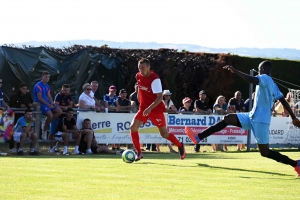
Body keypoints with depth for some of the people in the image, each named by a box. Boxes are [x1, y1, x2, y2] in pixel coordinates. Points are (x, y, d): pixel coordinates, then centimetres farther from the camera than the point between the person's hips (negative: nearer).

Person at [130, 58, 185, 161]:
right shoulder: (138, 76, 1)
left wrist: (149, 108, -35)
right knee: (133, 127, -14)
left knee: (164, 134, 2)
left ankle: (180, 146, 28)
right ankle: (139, 153, -3)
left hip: (156, 109, -6)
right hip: (143, 108, 6)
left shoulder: (154, 79, -21)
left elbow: (159, 97, -25)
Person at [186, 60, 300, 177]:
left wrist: (235, 71, -24)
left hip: (260, 120, -10)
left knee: (265, 152, -7)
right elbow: (284, 102, 18)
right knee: (227, 119, 3)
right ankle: (198, 138, -2)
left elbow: (252, 80, -31)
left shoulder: (265, 78, -9)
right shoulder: (273, 85, 17)